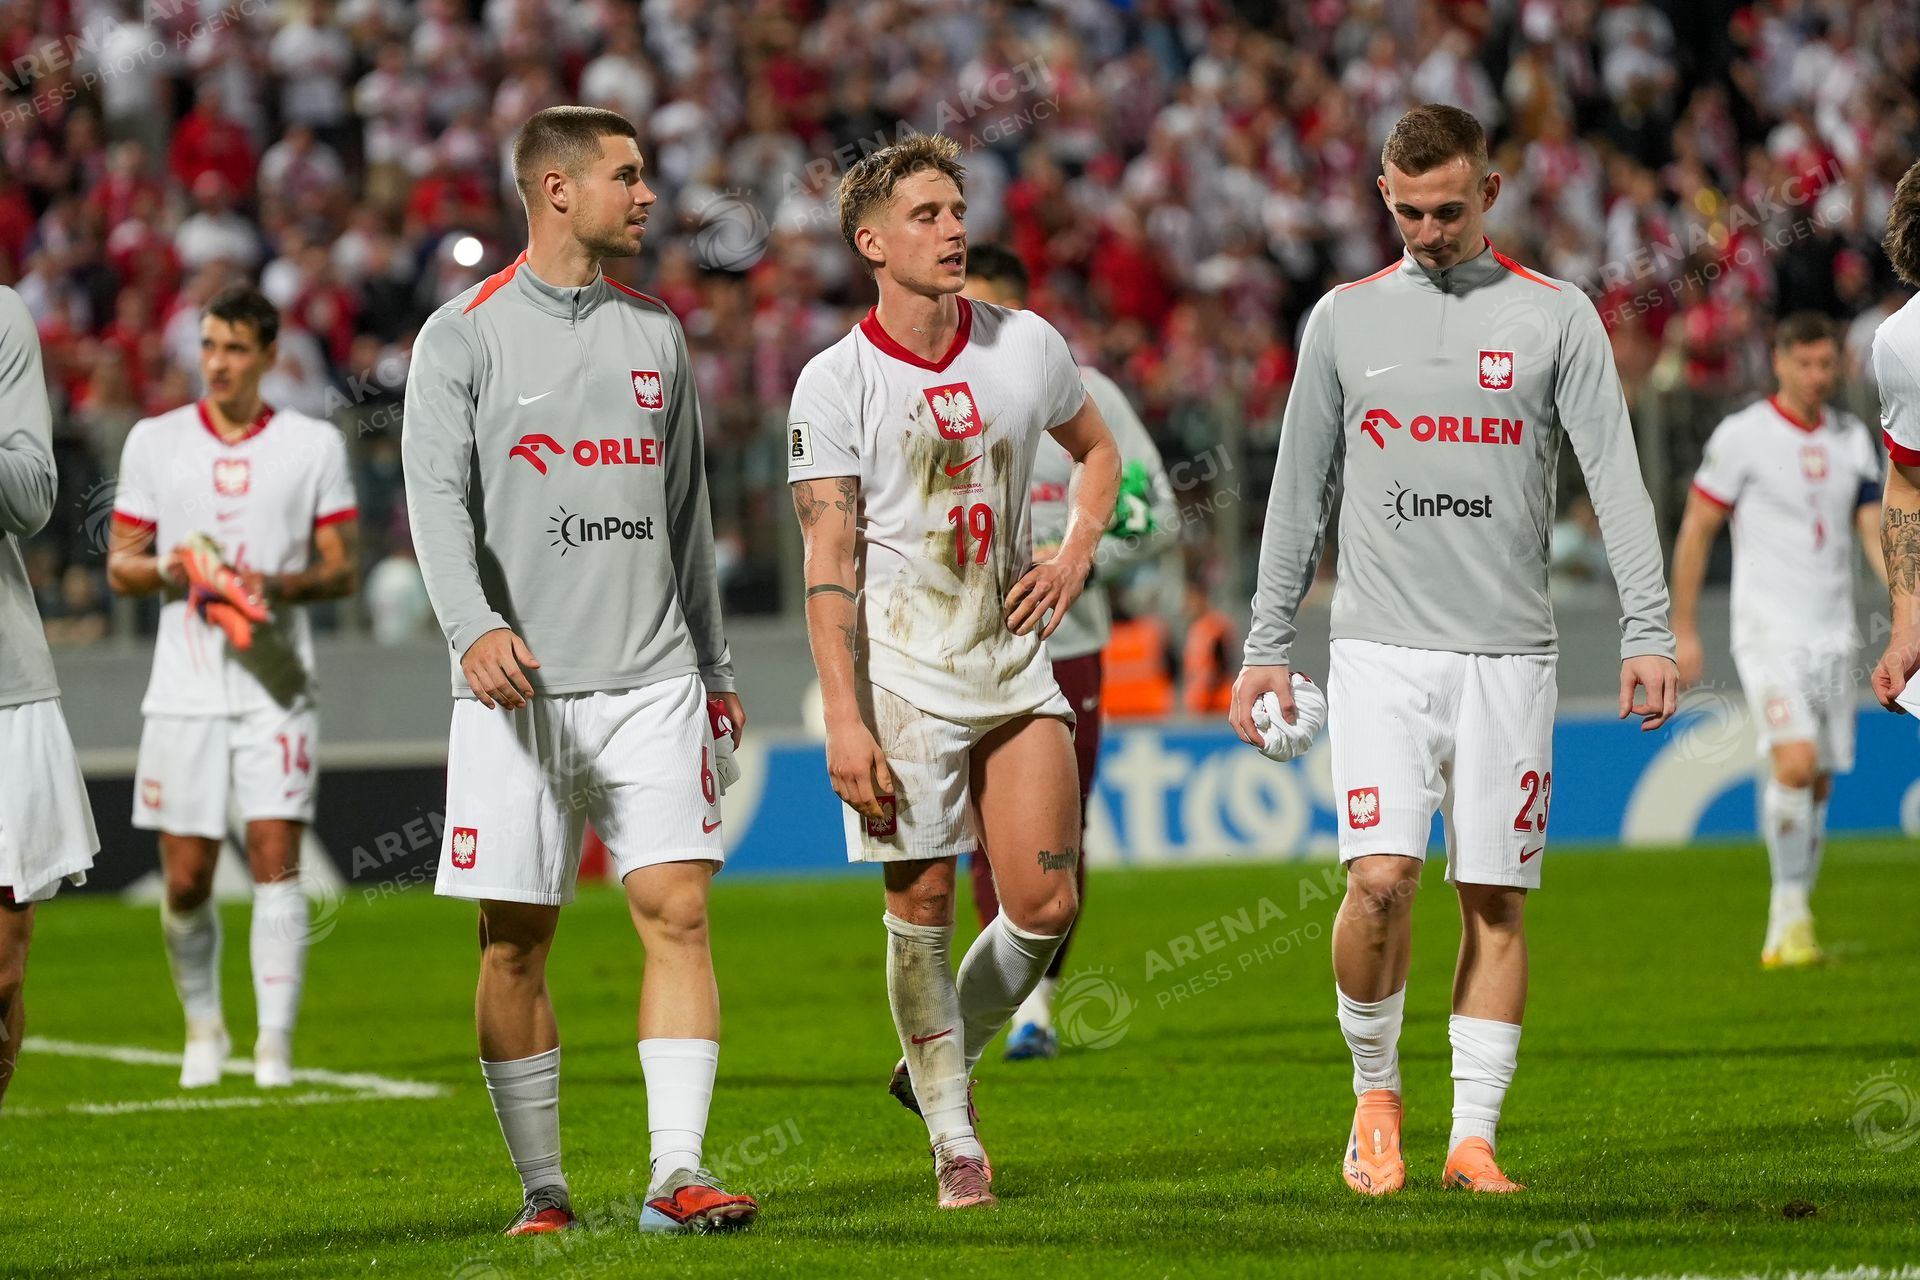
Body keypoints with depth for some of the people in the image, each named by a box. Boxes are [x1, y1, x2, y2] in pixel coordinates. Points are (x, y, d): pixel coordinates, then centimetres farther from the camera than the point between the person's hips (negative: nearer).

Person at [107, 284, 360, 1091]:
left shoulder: (314, 444, 4)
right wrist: (170, 570, -11)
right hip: (185, 685, 1)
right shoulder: (154, 441, 8)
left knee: (276, 859, -10)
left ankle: (275, 1042, -7)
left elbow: (343, 569, 5)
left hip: (277, 684, -1)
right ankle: (203, 1027, 22)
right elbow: (120, 564, 10)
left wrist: (281, 585, -15)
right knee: (185, 878, 1)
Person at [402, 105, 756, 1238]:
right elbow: (438, 494, -9)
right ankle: (544, 1188, 9)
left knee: (678, 912, -9)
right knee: (516, 944, 0)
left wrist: (714, 664, 19)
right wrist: (475, 625, -25)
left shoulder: (657, 333, 15)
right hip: (518, 685, -3)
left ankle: (678, 1172, -10)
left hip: (650, 679, 3)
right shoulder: (465, 336, 1)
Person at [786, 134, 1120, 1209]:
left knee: (1047, 905, -3)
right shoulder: (836, 383, -7)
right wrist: (844, 718, -16)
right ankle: (954, 1139, 11)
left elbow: (1098, 448, 23)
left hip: (1017, 672, 4)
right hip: (903, 677, -4)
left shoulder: (1027, 345, 4)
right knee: (922, 905, -2)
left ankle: (941, 1062, 23)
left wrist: (1076, 557, 5)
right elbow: (830, 562, -10)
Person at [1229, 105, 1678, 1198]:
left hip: (1508, 655, 0)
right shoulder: (1345, 318, 9)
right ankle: (1376, 1092, 8)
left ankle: (1473, 1137, 6)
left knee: (1495, 899, 0)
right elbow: (1300, 492, 14)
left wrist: (1650, 629, -10)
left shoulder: (1558, 317, 4)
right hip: (1382, 646, 0)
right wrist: (1267, 645, 10)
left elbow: (1615, 474, 0)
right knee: (1380, 877, -13)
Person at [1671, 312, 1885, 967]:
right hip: (1768, 630, -5)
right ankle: (1790, 910, -11)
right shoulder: (1742, 435, -5)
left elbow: (1875, 531, 10)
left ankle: (1783, 933, 14)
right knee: (1795, 761, -22)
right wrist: (1682, 630, -2)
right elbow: (1696, 529, -1)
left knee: (1818, 783, 5)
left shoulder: (1852, 438, 10)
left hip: (1833, 635, 5)